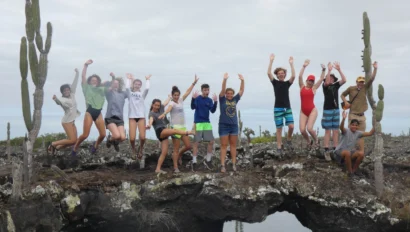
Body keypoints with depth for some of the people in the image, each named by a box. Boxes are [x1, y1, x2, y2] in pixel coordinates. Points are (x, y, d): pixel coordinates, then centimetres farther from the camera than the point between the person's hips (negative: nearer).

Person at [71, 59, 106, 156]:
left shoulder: (101, 89, 17)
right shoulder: (87, 88, 7)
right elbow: (83, 76, -3)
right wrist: (86, 65, -11)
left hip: (98, 113, 4)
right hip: (89, 112, -4)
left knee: (103, 134, -4)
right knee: (85, 135, -10)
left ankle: (95, 145, 26)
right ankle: (74, 149, 12)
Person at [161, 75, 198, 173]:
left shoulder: (180, 101, 10)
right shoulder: (172, 103, -11)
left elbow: (188, 92, 14)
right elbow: (169, 108, -33)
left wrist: (194, 83, 12)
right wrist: (163, 114, -53)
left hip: (183, 127, 7)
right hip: (175, 127, -7)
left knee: (188, 146, 7)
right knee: (176, 149, -1)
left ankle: (179, 155, 34)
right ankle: (176, 167, 7)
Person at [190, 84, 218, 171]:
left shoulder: (209, 100, 6)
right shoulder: (197, 98, -6)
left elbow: (213, 110, -3)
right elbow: (193, 107, -20)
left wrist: (215, 102, -18)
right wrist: (193, 98, -37)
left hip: (207, 123, 5)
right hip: (198, 123, -5)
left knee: (211, 142, 3)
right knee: (196, 143, -4)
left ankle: (207, 160, 18)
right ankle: (194, 162, 2)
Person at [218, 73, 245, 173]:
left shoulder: (235, 99, 5)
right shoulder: (222, 99, -4)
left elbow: (242, 90, 3)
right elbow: (223, 89, -18)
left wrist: (242, 80, -9)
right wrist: (225, 79, -31)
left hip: (234, 125, 4)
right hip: (224, 125, -4)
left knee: (233, 145, 8)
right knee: (224, 145, -1)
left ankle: (234, 164, 12)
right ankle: (222, 165, -1)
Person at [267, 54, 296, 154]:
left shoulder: (287, 83, 6)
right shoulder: (275, 82, 4)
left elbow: (293, 76, -11)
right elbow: (269, 73, -9)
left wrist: (291, 64, -13)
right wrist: (271, 61, -12)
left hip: (287, 108, 1)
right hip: (278, 108, -1)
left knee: (291, 126, -10)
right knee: (279, 129, 0)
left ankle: (288, 140, 18)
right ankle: (279, 148, 5)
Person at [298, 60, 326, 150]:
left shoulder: (314, 88, 4)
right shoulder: (302, 87, 6)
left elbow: (321, 79, 0)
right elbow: (300, 76, -4)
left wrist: (323, 70, -5)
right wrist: (304, 66, -6)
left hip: (312, 111, -2)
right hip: (303, 112, 2)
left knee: (309, 128, -16)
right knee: (302, 130, -8)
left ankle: (316, 140, 14)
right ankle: (309, 142, 22)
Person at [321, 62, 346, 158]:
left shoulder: (336, 85, 9)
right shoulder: (325, 86, 0)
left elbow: (344, 80, -5)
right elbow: (327, 82, -23)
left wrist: (339, 69, -12)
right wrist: (329, 70, -26)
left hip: (336, 110, 4)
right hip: (327, 110, -4)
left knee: (336, 131, 5)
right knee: (328, 131, -4)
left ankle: (335, 150, 10)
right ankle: (326, 151, -3)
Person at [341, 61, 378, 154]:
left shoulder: (365, 88, 8)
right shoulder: (351, 88, -1)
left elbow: (372, 79, -1)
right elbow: (342, 95, 12)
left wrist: (375, 69, -12)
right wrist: (345, 102, -5)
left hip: (362, 115, 4)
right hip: (353, 115, -4)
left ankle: (362, 153, 9)